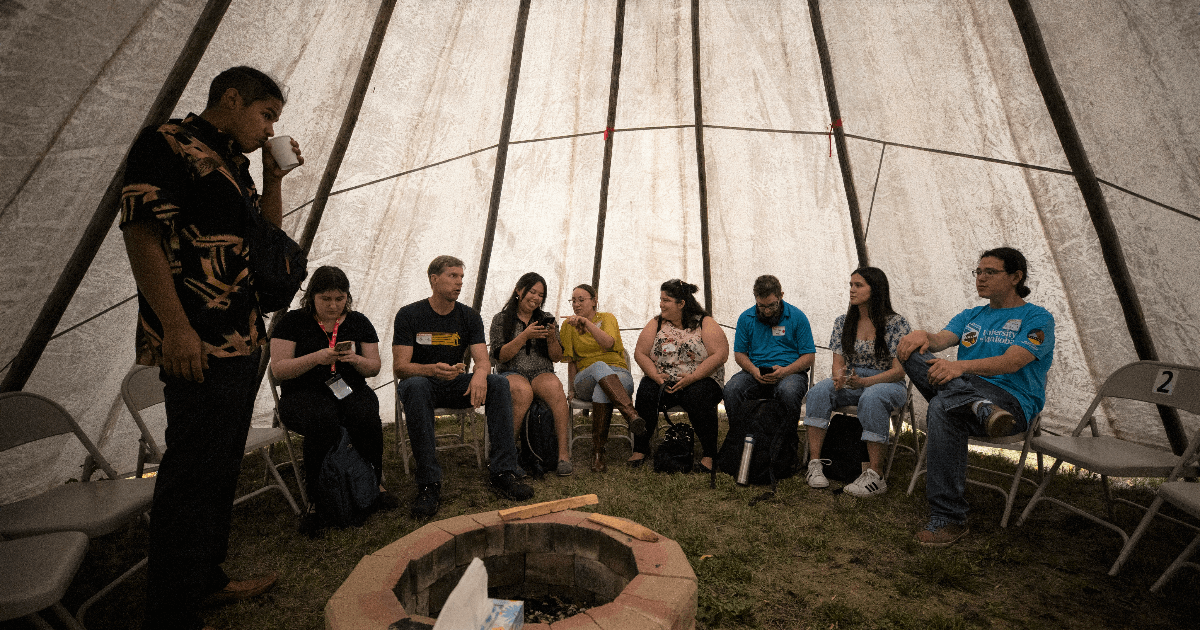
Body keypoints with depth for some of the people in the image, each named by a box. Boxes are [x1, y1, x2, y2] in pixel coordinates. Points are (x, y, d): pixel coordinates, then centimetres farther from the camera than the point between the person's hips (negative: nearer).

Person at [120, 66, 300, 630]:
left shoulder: (232, 162, 20)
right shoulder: (165, 143, -5)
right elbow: (141, 234, -14)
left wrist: (273, 177, 11)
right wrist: (176, 328, -21)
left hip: (242, 341, 9)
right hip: (198, 346, -9)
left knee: (222, 470, 16)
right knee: (192, 477, -2)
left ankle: (206, 579, 32)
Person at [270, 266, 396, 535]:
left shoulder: (359, 322, 10)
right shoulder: (293, 321, 3)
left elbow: (374, 368, 10)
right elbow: (278, 369, -3)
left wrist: (355, 359, -12)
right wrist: (316, 357, -19)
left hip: (350, 389, 2)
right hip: (304, 393, -2)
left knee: (367, 417, -31)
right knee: (324, 421, -36)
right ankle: (317, 499, -22)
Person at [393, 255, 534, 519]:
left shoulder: (469, 316, 2)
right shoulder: (409, 315, -7)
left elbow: (483, 359, -6)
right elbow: (399, 366, -14)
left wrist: (480, 373, -32)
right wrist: (432, 370, -36)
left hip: (455, 384, 3)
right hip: (421, 382, -3)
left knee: (499, 382, -23)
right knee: (415, 386, -38)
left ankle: (502, 472, -24)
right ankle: (429, 484, -34)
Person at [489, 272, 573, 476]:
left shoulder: (546, 319, 16)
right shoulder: (501, 319, 9)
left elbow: (557, 358, 12)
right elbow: (500, 356, -2)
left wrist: (551, 338, -8)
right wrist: (525, 336, -12)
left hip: (543, 373, 2)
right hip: (512, 374, -2)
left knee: (555, 387, -34)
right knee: (523, 391, -37)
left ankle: (564, 455, -34)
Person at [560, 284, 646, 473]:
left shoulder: (607, 318, 5)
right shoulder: (568, 325, 12)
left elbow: (609, 343, -18)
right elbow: (571, 361, 14)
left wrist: (587, 322, -28)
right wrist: (572, 388, 5)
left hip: (619, 375, 0)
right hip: (586, 378, 1)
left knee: (601, 391, -40)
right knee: (599, 366, -38)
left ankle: (598, 452, -39)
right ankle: (632, 415, -54)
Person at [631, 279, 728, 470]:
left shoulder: (705, 323, -2)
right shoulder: (656, 324, 9)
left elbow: (720, 354, -11)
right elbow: (640, 353, 6)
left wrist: (692, 378, -20)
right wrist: (656, 376, -12)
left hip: (699, 381, -2)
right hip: (661, 382, 3)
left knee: (697, 396, -34)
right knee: (645, 392, -26)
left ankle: (709, 453, -16)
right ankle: (640, 448, -11)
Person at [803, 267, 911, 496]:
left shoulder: (896, 323, -6)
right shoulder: (842, 322, 7)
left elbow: (900, 370, -11)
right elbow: (838, 363, 6)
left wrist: (862, 382, -25)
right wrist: (839, 377, -19)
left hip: (888, 385, -4)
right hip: (852, 384, 4)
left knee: (871, 397, -38)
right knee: (819, 391, -27)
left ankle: (876, 476, -31)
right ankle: (815, 463, -27)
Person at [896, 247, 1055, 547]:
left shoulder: (1037, 318, 4)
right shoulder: (970, 317, 23)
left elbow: (1011, 363, -15)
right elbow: (940, 340, 2)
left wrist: (962, 367, -33)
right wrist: (923, 334, -23)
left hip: (1014, 404, -5)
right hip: (969, 390, 5)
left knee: (943, 408, -38)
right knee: (912, 351, -21)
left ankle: (948, 520, -30)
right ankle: (982, 408, -39)